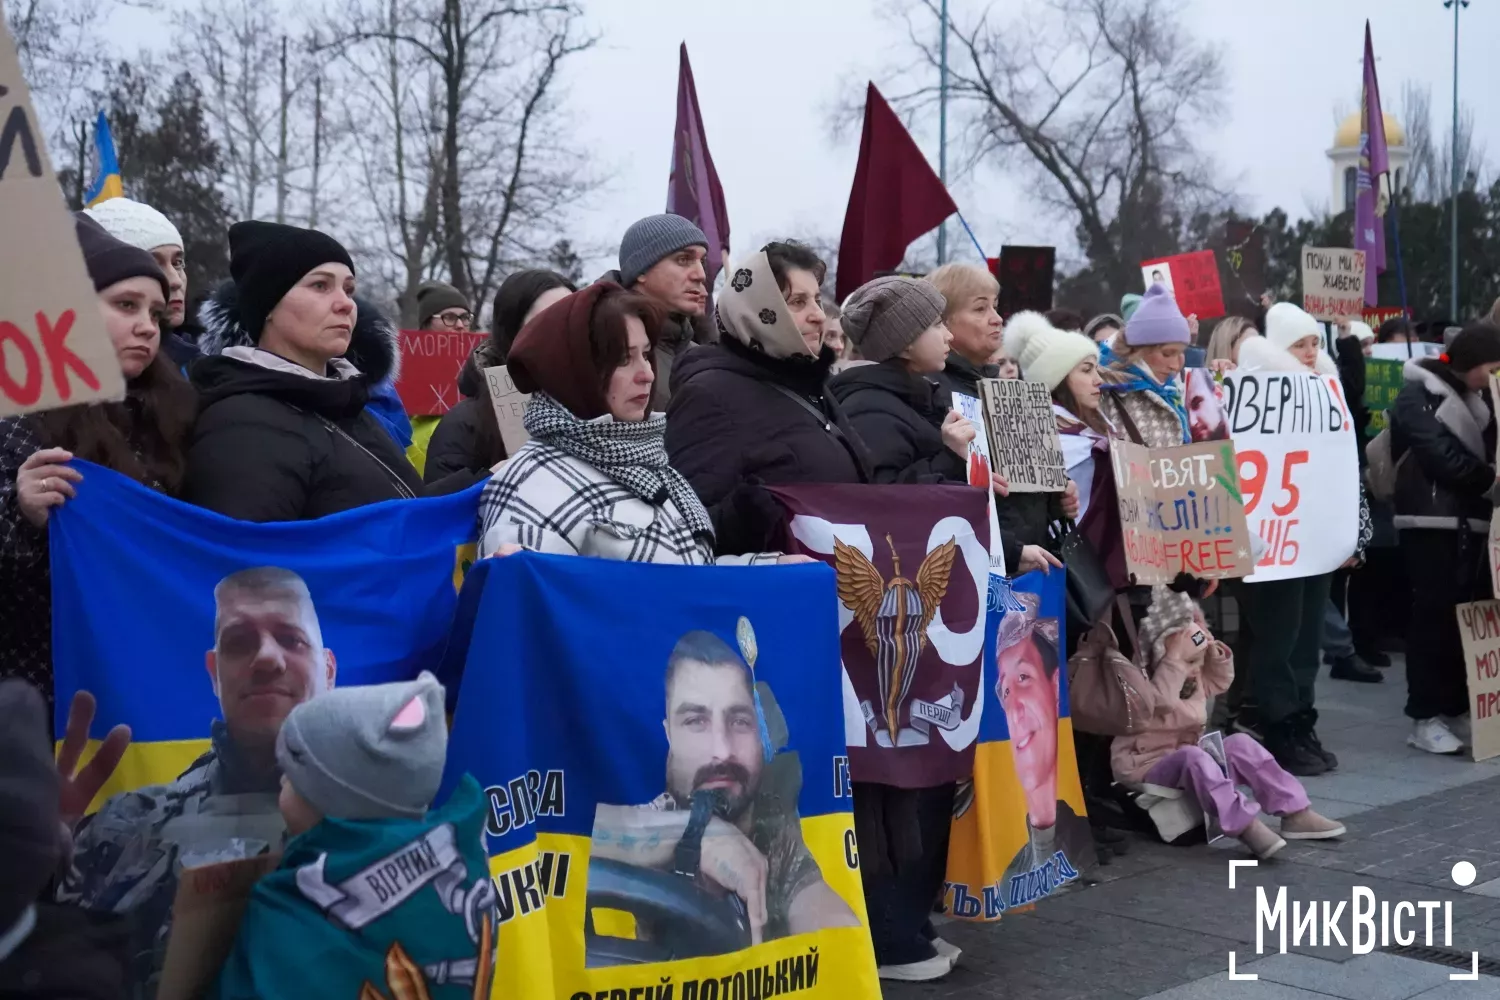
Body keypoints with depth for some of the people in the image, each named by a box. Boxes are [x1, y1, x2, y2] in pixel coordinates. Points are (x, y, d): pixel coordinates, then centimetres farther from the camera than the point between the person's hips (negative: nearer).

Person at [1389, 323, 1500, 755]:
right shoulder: (1418, 396, -6)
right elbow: (1442, 458, -15)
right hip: (1432, 521, -7)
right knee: (1434, 615, -7)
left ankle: (1458, 709, 11)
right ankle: (1425, 717, -4)